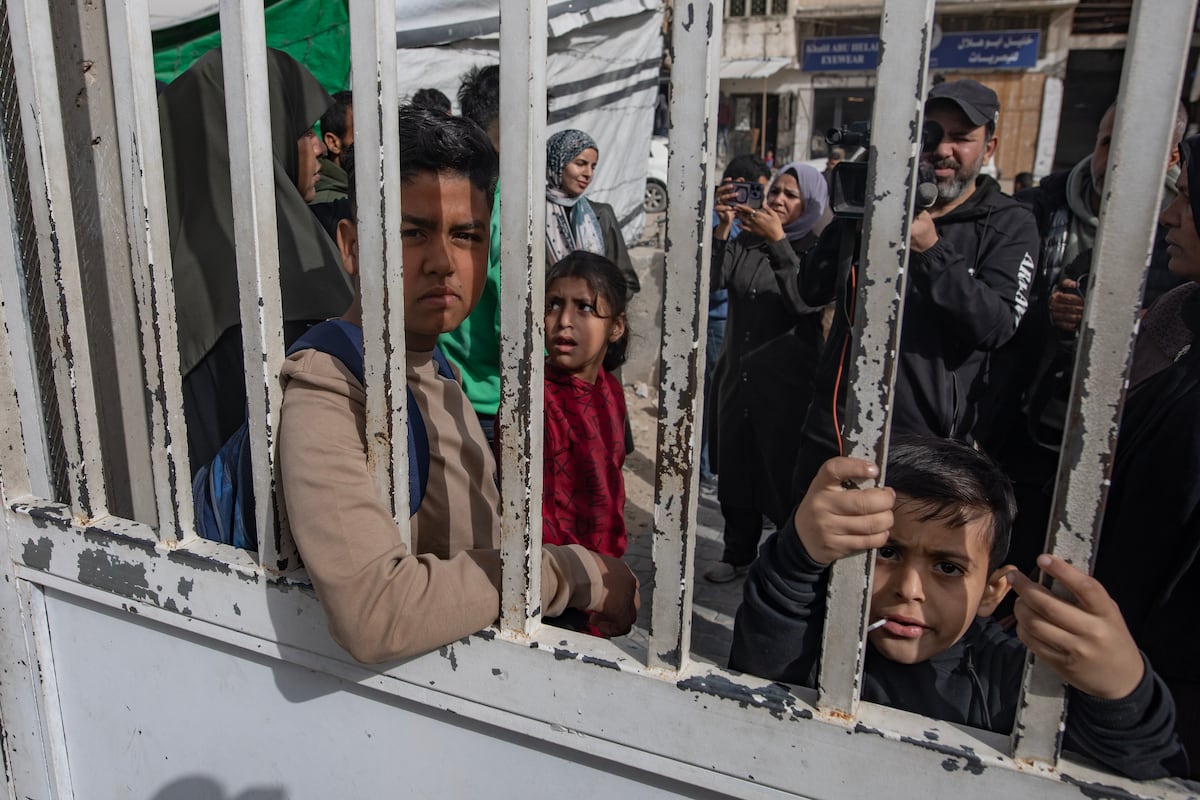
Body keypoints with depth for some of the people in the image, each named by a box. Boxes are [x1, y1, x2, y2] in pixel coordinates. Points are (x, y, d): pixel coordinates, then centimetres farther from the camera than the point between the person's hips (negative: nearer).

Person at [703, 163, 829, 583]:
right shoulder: (747, 240, 8)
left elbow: (805, 301, -22)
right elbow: (714, 279, -5)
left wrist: (779, 241, -23)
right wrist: (723, 227, -16)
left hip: (785, 383, -5)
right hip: (738, 375, 5)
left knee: (784, 474, 1)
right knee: (735, 470, 13)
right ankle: (739, 553, 30)